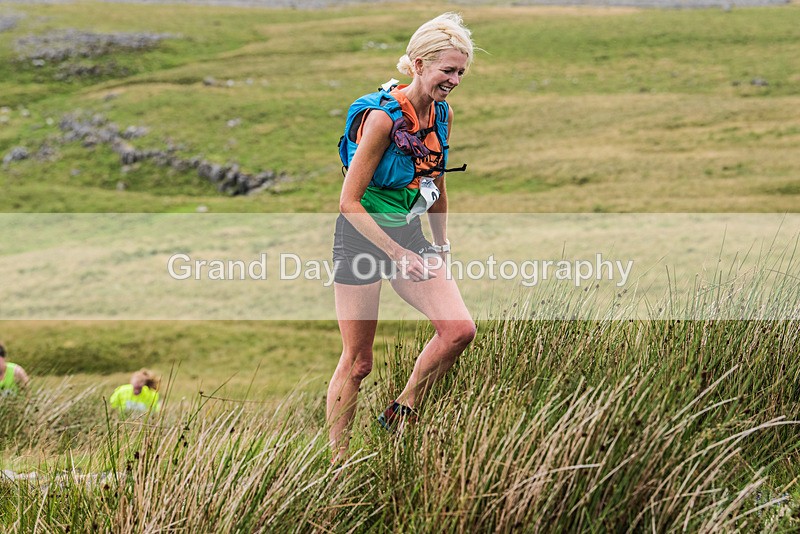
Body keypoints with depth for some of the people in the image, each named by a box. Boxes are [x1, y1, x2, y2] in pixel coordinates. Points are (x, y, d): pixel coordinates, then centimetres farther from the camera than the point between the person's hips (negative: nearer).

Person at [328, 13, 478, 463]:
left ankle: (401, 416, 8)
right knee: (357, 362, -1)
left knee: (460, 328, -11)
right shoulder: (383, 117, -21)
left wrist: (442, 247, 18)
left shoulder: (442, 114, 1)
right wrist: (399, 256, -20)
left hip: (409, 236, 7)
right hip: (362, 238, -6)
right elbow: (349, 201, -19)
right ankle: (337, 462, 12)